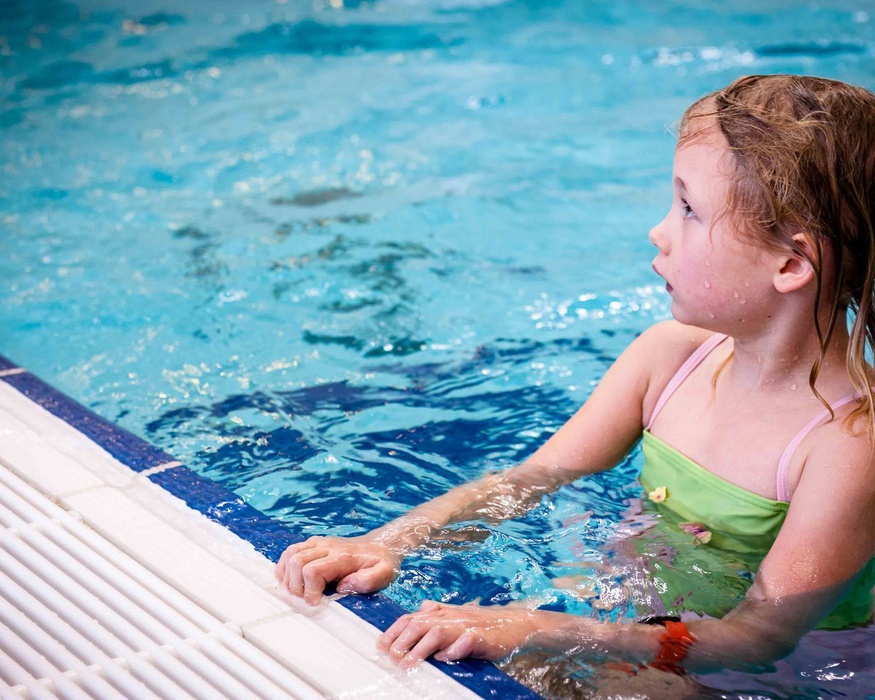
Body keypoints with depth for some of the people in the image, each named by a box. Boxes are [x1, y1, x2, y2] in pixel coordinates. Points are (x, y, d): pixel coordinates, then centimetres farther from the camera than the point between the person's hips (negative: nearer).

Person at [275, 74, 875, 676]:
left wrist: (540, 631, -37)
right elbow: (530, 480, -2)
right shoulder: (670, 353, -5)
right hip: (639, 625, 5)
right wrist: (388, 543, -18)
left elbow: (760, 637, -26)